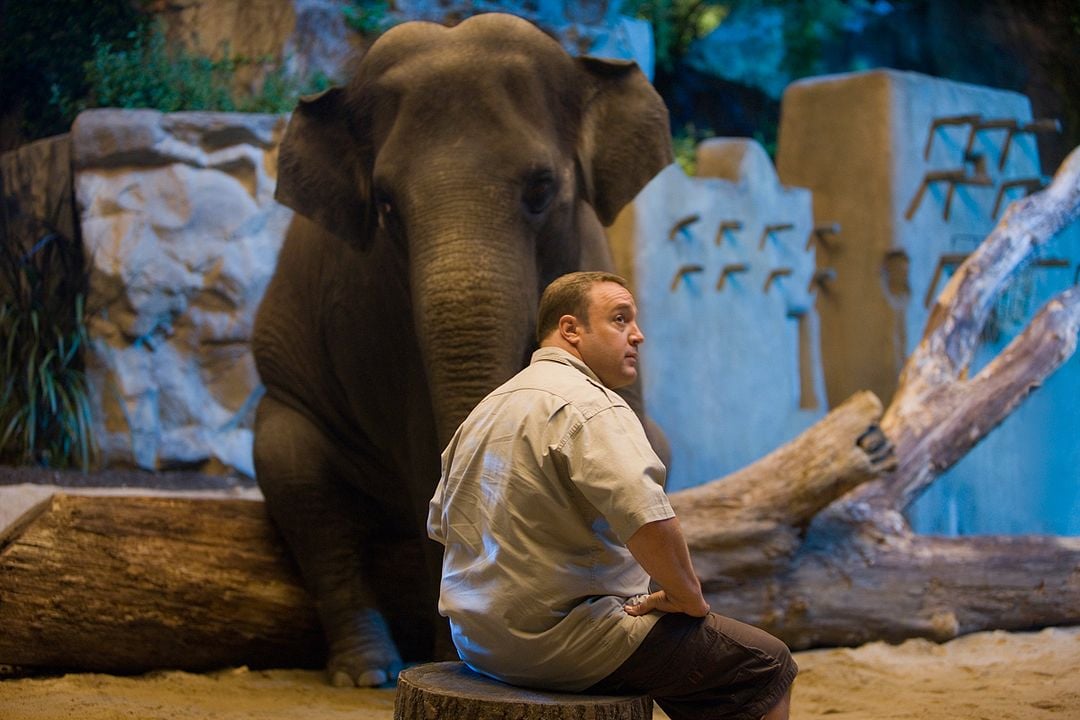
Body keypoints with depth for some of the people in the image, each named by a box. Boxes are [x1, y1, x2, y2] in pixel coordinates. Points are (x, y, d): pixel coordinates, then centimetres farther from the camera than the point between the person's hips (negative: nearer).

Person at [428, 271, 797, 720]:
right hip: (560, 641, -10)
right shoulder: (587, 405, -17)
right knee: (767, 665, -2)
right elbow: (647, 519, -32)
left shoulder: (488, 408, 14)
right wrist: (688, 597, -14)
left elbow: (440, 524, 23)